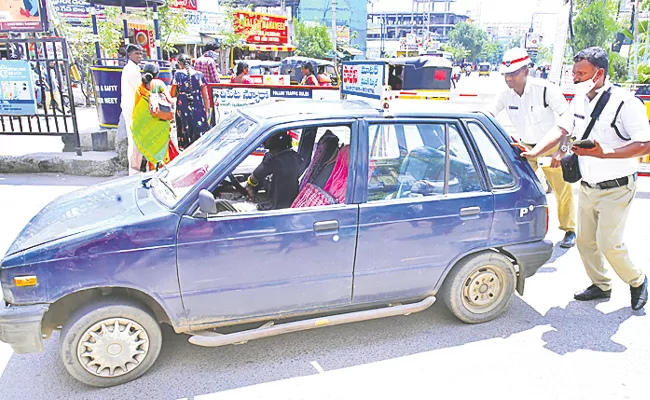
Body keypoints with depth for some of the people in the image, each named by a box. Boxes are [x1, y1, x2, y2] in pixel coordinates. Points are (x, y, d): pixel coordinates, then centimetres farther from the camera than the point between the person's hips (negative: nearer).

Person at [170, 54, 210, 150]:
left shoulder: (178, 74, 0)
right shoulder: (199, 75, 3)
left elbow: (172, 94, 1)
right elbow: (205, 96, 3)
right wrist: (206, 111, 11)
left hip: (183, 109, -1)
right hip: (198, 109, 1)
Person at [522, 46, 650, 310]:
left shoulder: (624, 102, -18)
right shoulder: (579, 100, 3)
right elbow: (562, 131, 9)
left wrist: (603, 154, -32)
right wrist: (534, 152, -4)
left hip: (616, 188, -7)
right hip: (587, 187, 7)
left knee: (608, 243, -5)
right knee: (585, 240, 12)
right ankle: (601, 285, 32)